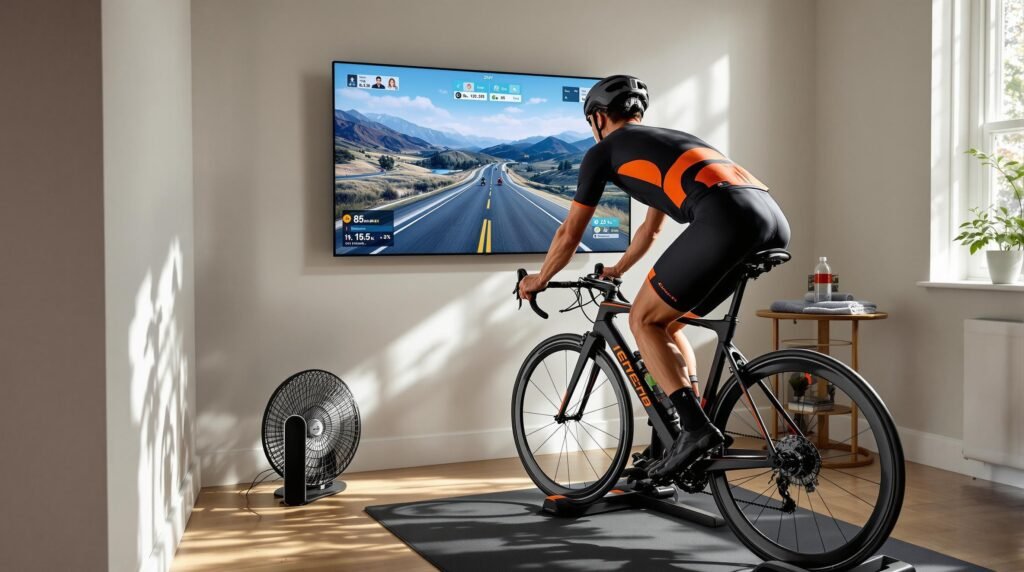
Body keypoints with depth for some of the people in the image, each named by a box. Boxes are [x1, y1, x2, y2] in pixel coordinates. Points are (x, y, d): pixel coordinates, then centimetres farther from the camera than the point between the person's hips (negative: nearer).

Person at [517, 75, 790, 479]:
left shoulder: (604, 150, 18)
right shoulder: (668, 141, 40)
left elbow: (570, 233, 24)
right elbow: (651, 228, 51)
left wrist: (539, 280, 41)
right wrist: (616, 271, 66)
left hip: (726, 220, -8)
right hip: (774, 220, 8)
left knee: (644, 321, 7)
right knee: (666, 324, 21)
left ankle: (695, 427, -6)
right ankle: (696, 428, 21)